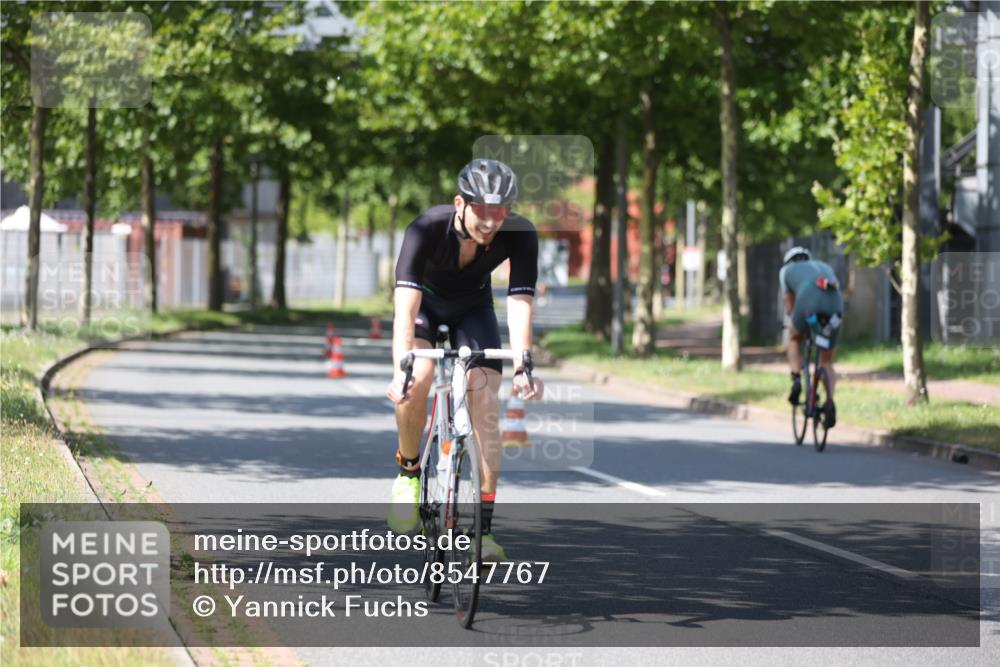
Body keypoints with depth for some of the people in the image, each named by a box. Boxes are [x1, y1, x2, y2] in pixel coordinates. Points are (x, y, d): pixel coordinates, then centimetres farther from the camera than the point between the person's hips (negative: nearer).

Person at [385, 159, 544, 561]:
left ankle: (484, 526, -12)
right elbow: (405, 304, -42)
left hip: (473, 308, 1)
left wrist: (523, 368, -51)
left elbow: (520, 305, -37)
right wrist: (401, 368, -55)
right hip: (425, 303, -1)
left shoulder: (520, 235, -31)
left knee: (485, 403, -16)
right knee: (417, 378, -30)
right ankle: (408, 469, -4)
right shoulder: (427, 228, -36)